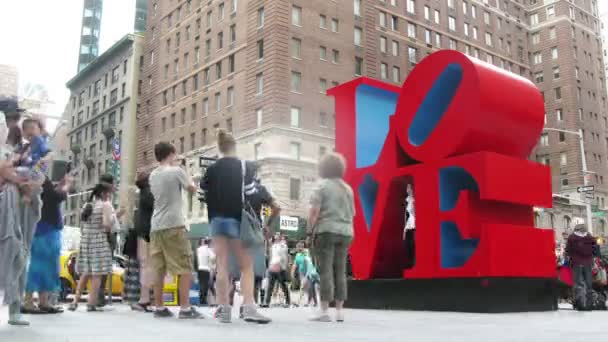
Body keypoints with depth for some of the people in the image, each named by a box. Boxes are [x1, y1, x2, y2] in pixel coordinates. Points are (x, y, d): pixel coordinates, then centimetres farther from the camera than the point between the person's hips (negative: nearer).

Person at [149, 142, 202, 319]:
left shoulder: (153, 175, 13)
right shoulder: (177, 171, -5)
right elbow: (192, 188, 6)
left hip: (156, 226, 7)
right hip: (174, 225, -7)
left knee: (159, 268, 8)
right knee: (185, 267, -3)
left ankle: (159, 307, 11)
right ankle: (185, 308, -6)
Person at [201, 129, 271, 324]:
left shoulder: (212, 169, 8)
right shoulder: (244, 167, -1)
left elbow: (205, 193, 6)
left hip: (217, 220, 3)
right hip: (236, 220, -3)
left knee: (222, 266, 4)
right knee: (247, 266, 1)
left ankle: (223, 309, 3)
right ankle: (249, 308, -12)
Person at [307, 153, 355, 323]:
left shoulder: (323, 185, -2)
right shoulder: (348, 188, 16)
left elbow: (315, 210, -10)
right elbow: (352, 213, 17)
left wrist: (310, 229, -2)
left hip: (326, 231, -5)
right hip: (345, 232, 6)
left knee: (326, 271, -6)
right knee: (340, 271, 6)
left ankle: (324, 311, -7)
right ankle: (339, 311, 7)